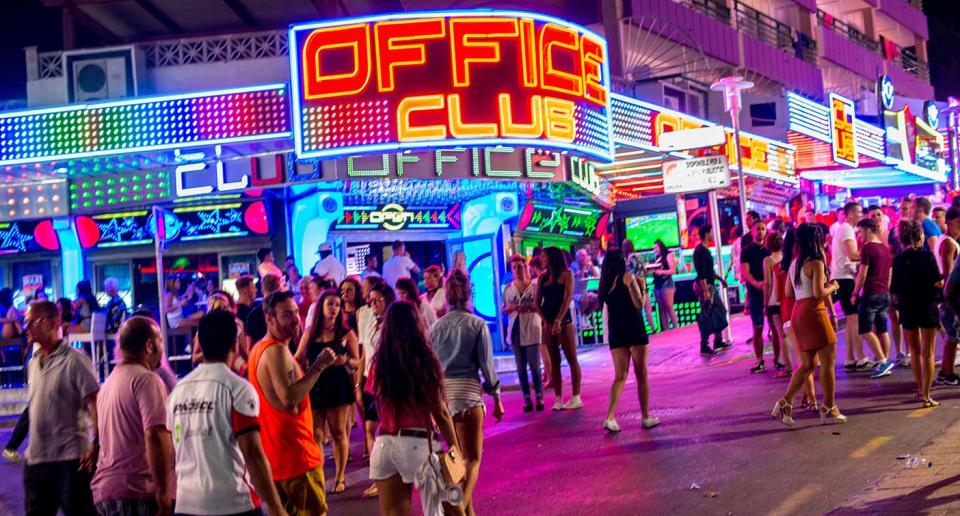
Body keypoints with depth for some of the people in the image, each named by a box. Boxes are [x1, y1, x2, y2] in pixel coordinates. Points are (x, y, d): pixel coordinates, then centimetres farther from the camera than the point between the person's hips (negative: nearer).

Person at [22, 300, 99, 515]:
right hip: (35, 460, 8)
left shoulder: (74, 361, -9)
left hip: (70, 459, -8)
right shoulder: (34, 363, 14)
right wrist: (32, 447, 18)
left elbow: (96, 405, -14)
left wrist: (96, 445, -23)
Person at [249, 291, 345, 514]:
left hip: (274, 453, 10)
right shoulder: (277, 350, -18)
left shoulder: (260, 348, 14)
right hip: (295, 453, -10)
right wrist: (319, 365, -24)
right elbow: (290, 399, -29)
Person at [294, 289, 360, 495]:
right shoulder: (310, 333, 8)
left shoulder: (346, 333, 1)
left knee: (339, 433, 2)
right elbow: (298, 359, 11)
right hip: (314, 386, 2)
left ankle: (340, 477, 10)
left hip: (338, 387, -2)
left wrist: (344, 360, -18)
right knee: (315, 434, 2)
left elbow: (357, 362, 1)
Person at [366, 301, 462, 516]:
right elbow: (440, 413, -4)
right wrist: (455, 449, 4)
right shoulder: (426, 360, -7)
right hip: (419, 444, -3)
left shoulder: (379, 363, 0)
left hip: (385, 445, 3)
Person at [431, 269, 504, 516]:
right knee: (472, 459, 1)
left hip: (441, 392, 4)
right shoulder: (477, 324, -4)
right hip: (468, 391, -4)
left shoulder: (436, 327, 5)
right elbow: (486, 364, -4)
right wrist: (497, 398, 5)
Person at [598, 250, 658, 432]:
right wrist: (642, 288, 3)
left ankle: (610, 417, -11)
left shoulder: (605, 283, 10)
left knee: (620, 376, 6)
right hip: (634, 329, -5)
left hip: (615, 332, 5)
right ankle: (646, 417, 12)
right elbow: (639, 303, -14)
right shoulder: (627, 277, -7)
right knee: (641, 374, 6)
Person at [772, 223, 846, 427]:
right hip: (814, 313, -8)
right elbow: (819, 292, -18)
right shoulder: (816, 262, -11)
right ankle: (829, 407, 7)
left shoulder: (795, 263, 13)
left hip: (798, 314, 8)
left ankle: (785, 403, 3)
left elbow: (788, 292, 16)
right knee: (828, 361, 2)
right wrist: (833, 287, -1)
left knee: (808, 364, 13)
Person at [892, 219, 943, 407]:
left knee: (915, 352, 19)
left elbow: (893, 289, -3)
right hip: (927, 307, -3)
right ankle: (926, 396, -3)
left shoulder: (898, 260, -4)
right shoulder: (927, 255, -12)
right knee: (927, 354, 3)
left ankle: (920, 390, 30)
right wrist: (942, 278, 7)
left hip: (907, 309, 3)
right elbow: (939, 283, -15)